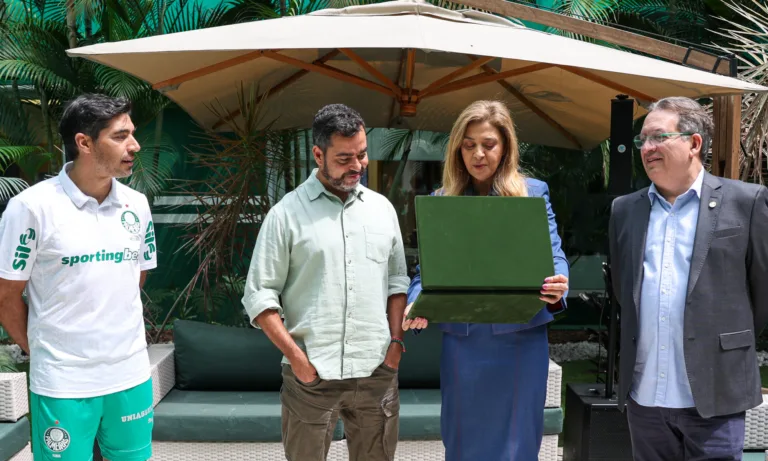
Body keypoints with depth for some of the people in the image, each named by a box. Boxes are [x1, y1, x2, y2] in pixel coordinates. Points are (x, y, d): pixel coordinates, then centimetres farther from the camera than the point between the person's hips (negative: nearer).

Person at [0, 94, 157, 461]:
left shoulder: (136, 205, 2)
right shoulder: (31, 206, -12)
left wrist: (117, 333, 13)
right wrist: (42, 351, 5)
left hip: (132, 374, 4)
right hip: (62, 383, -4)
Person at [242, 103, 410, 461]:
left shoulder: (382, 208, 9)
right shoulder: (287, 213, -4)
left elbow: (397, 281, 14)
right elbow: (259, 296, -4)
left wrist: (395, 341, 3)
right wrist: (297, 358, -9)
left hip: (377, 372, 3)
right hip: (311, 376, -3)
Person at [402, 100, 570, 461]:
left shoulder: (533, 193, 4)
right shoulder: (442, 200, 7)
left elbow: (552, 255, -2)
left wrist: (557, 286, -25)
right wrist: (417, 304, -15)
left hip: (520, 338, -1)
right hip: (462, 340, 2)